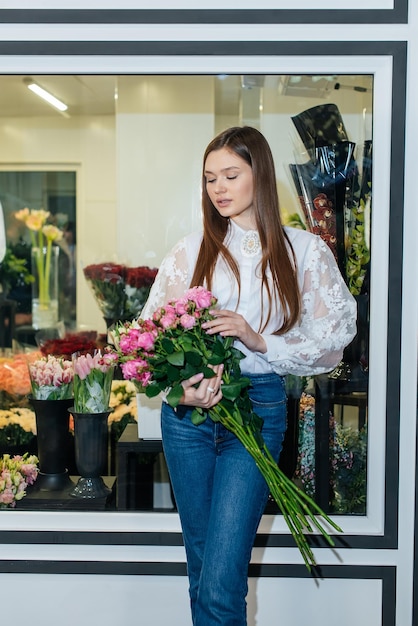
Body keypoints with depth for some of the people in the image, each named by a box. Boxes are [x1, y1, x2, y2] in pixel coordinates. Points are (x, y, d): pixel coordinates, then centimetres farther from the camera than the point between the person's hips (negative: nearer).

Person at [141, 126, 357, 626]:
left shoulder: (304, 251, 3)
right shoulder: (192, 250, 7)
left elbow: (332, 342, 0)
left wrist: (259, 341, -13)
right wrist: (182, 386, -14)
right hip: (189, 407, 2)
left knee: (221, 583, -9)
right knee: (201, 570, 13)